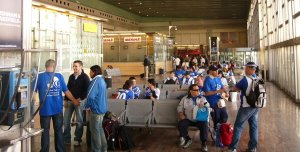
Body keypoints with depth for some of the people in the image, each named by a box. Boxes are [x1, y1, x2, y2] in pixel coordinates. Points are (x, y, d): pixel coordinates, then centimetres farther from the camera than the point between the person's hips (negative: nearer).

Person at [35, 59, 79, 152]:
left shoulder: (40, 77, -5)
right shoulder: (59, 76, -1)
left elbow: (33, 91, 1)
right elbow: (66, 91, 3)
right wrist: (74, 101, 16)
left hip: (45, 109, -2)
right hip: (57, 108, 2)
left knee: (45, 131, 8)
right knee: (58, 130, 13)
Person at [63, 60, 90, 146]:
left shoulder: (85, 77, -4)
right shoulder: (71, 77, 13)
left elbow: (87, 90, -9)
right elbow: (68, 88, 16)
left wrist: (81, 99, -18)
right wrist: (66, 100, 8)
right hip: (70, 101, 5)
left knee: (79, 121, 2)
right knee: (66, 120, 5)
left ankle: (77, 139, 11)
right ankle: (66, 139, 15)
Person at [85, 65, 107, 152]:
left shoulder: (96, 81, -18)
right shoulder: (102, 80, 12)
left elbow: (90, 96, -28)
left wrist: (87, 106, -11)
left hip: (96, 109, -9)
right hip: (102, 108, 10)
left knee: (95, 130, 2)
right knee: (99, 128, 19)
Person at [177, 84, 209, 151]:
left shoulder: (202, 98, 12)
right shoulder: (185, 98, 12)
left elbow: (208, 105, -1)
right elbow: (180, 108, 11)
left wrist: (203, 105, -24)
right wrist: (181, 114, -8)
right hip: (188, 119, 1)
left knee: (204, 125, -31)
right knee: (181, 124, -24)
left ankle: (204, 143, -17)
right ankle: (187, 139, 2)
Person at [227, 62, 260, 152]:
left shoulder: (245, 79, -17)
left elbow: (234, 89, -8)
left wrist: (240, 88, 11)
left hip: (247, 106, -6)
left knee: (238, 126, 2)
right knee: (254, 126, 13)